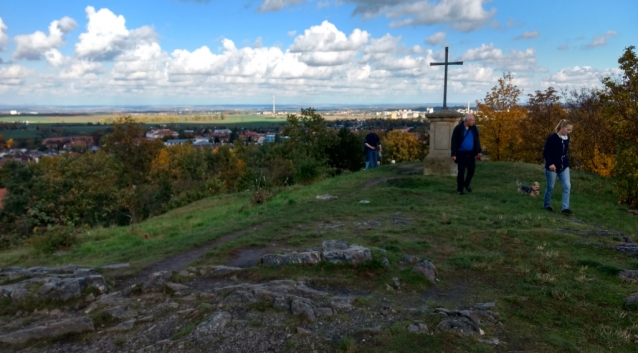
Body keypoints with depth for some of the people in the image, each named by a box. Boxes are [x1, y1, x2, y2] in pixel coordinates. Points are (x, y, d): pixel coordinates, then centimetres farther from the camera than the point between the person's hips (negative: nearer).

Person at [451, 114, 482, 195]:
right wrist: (453, 154, -14)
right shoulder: (458, 128, -10)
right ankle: (459, 189, 14)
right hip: (461, 153, -4)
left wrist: (479, 151, 2)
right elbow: (454, 142, -10)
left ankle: (466, 184, 31)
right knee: (461, 171, 0)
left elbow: (477, 140, 10)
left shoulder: (474, 128, 3)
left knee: (471, 170, 5)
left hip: (471, 153, 4)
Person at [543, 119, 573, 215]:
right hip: (552, 166, -6)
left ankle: (565, 207, 0)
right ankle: (546, 205, 25)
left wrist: (566, 162, 19)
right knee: (550, 187, 6)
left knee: (567, 186, -5)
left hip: (564, 166, 6)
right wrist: (550, 163, -28)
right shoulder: (552, 138, -16)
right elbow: (545, 152, -17)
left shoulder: (567, 138, 4)